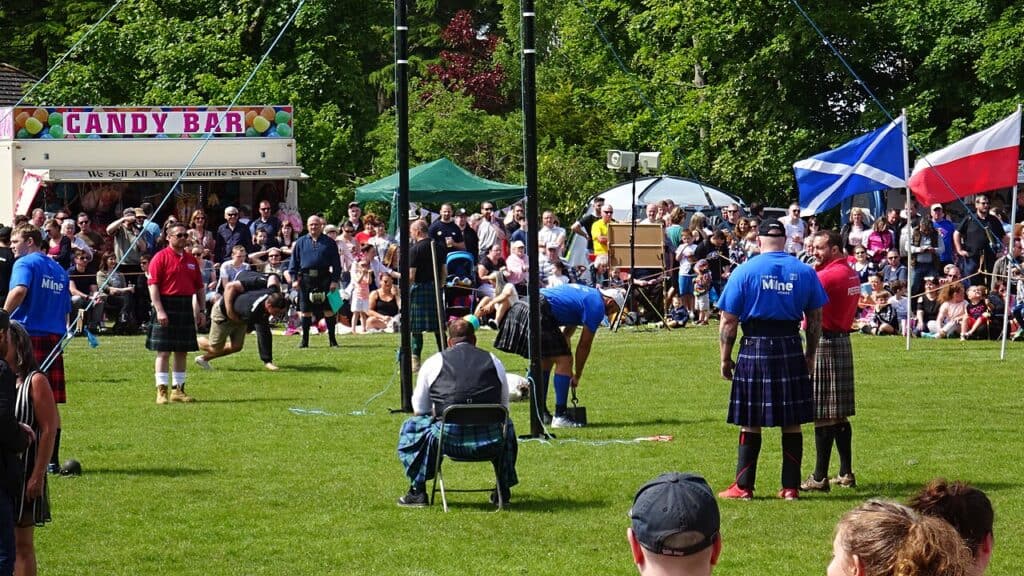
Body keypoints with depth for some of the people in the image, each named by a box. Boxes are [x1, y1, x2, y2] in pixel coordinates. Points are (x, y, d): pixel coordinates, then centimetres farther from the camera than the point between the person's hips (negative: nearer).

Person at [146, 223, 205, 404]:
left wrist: (202, 310, 10)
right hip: (166, 305, -6)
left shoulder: (191, 260, 13)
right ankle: (161, 391, -3)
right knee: (163, 352, -4)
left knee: (182, 352, 9)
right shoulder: (160, 258, -6)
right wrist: (159, 310, -19)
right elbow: (153, 285, -12)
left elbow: (200, 287, 17)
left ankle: (178, 390, 16)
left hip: (186, 307, 6)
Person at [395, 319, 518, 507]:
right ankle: (503, 490, 39)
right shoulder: (494, 361, 14)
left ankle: (417, 492, 20)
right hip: (491, 440, 2)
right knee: (507, 426, 37)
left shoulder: (433, 362, 9)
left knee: (410, 428, 25)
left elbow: (419, 411, 15)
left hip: (449, 438, -2)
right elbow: (504, 407, 21)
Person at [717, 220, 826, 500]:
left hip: (754, 350, -2)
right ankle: (791, 486, 8)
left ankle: (744, 486, 5)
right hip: (791, 350, 2)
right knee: (792, 423, 7)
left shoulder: (744, 271, -3)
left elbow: (728, 322, -3)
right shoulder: (804, 271, 4)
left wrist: (725, 359, 6)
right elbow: (815, 319, 9)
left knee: (750, 423, 3)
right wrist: (810, 355, 19)